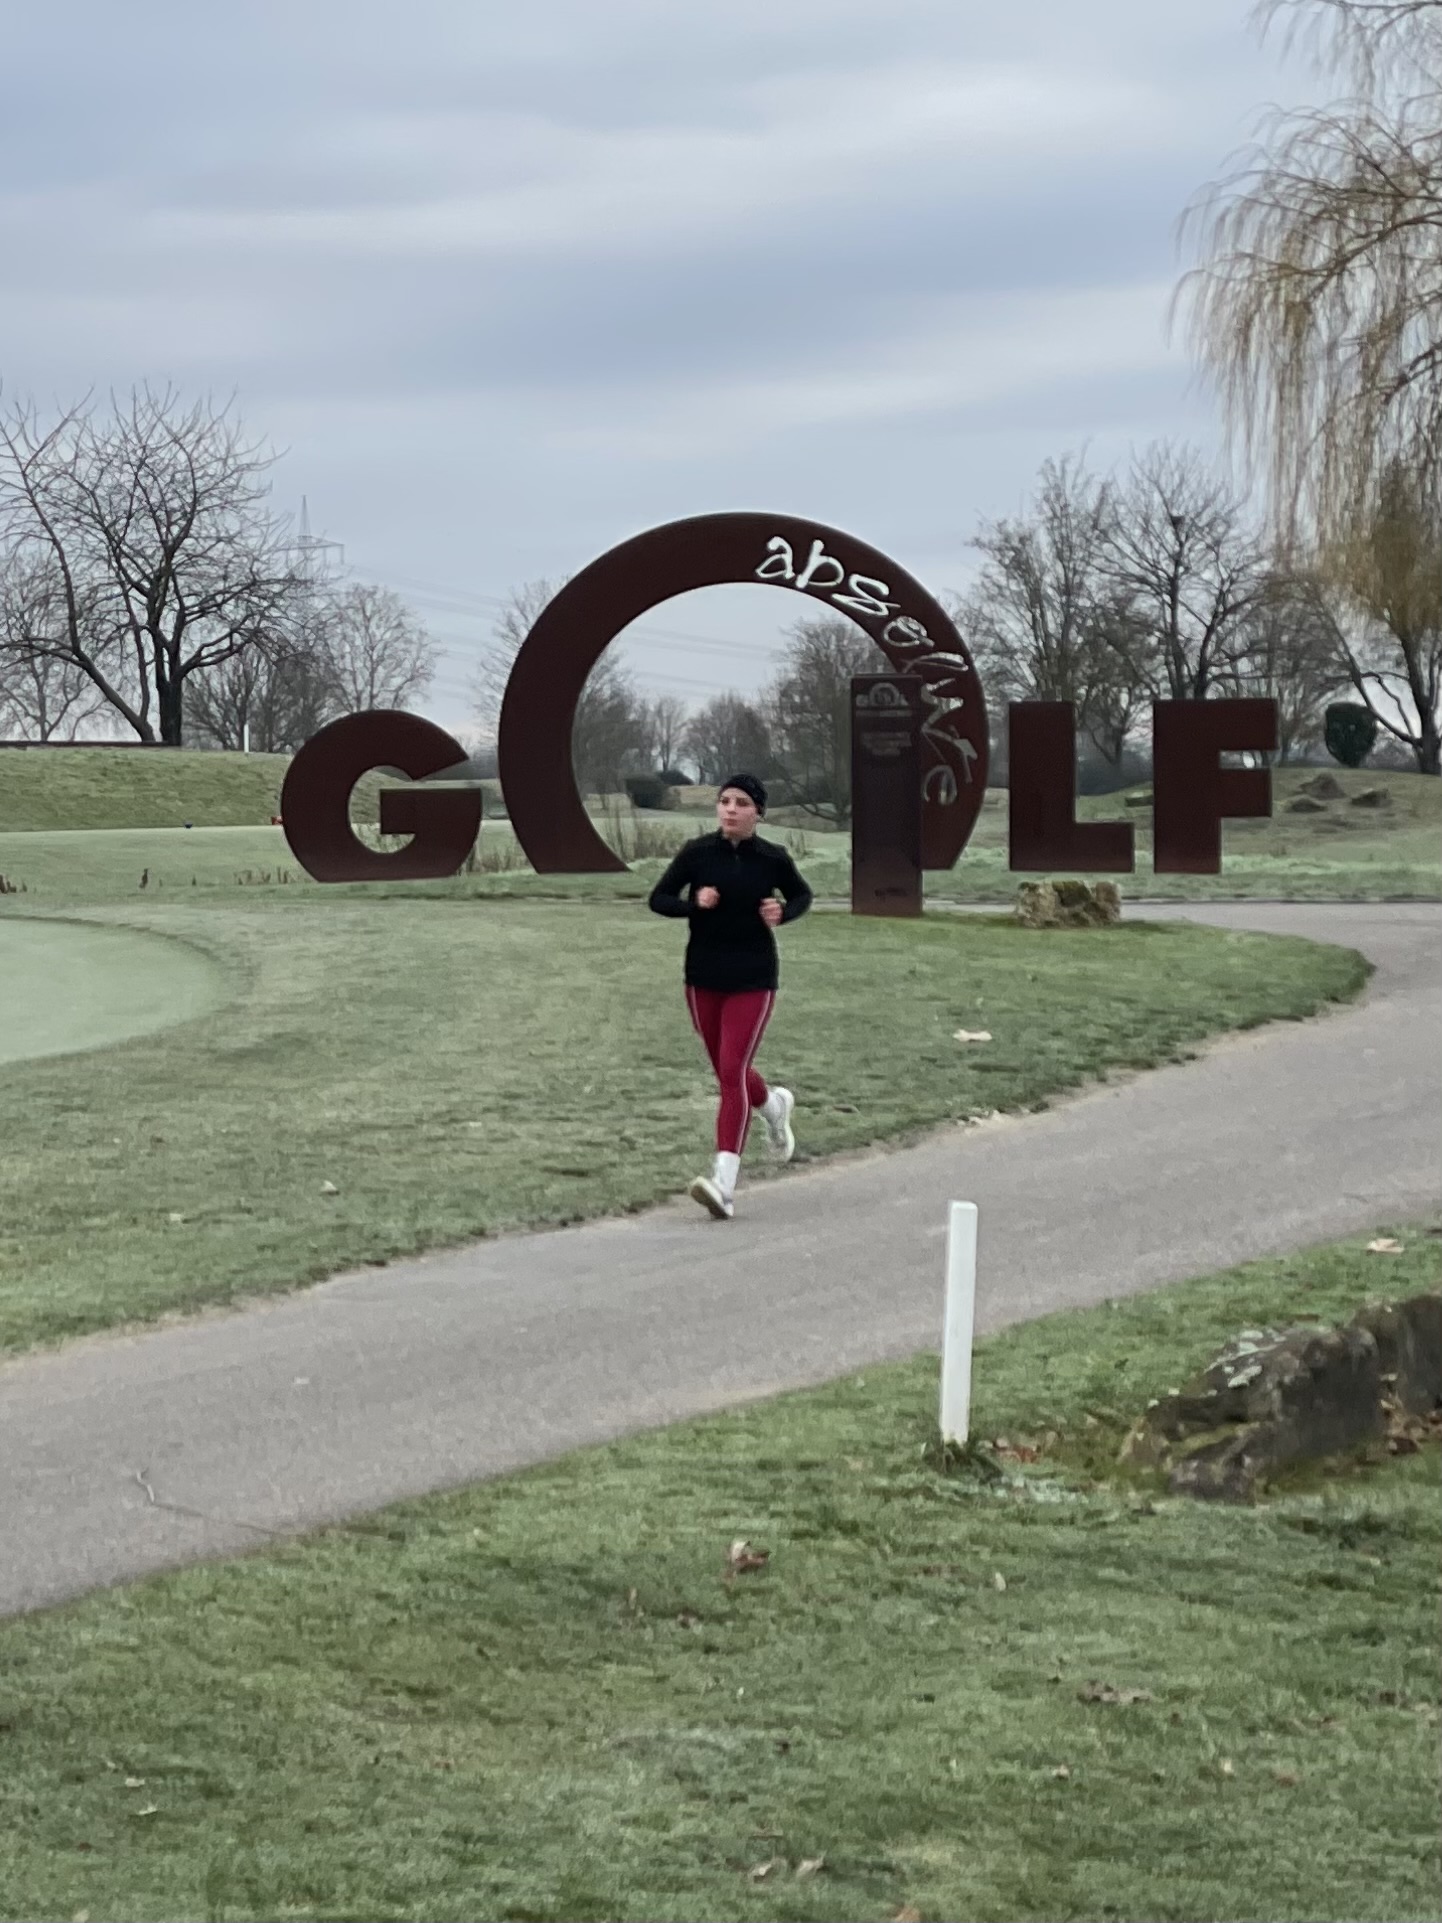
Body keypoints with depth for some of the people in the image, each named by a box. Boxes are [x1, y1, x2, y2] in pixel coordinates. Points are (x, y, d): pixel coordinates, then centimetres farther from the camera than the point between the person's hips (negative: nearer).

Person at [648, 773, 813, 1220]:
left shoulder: (773, 859, -5)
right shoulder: (697, 853, -5)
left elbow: (802, 896, 13)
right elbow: (658, 898, 2)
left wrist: (783, 913, -9)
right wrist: (693, 903, -18)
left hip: (752, 980, -3)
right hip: (703, 977, 3)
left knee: (732, 1071, -14)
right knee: (728, 1072, 16)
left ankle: (724, 1183, -19)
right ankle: (772, 1105, 52)